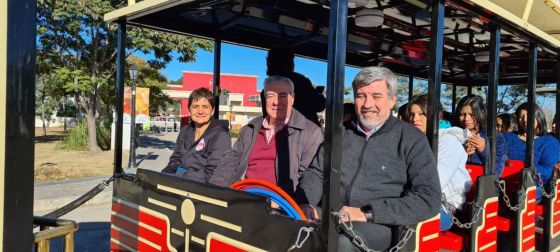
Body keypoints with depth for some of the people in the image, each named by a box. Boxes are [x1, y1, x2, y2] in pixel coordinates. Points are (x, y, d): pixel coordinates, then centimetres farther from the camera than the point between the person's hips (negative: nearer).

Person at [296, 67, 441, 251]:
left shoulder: (412, 140, 2)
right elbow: (316, 172, 17)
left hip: (379, 224, -3)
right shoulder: (342, 133, 16)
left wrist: (367, 213, -17)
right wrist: (305, 203, -6)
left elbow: (429, 199, -8)